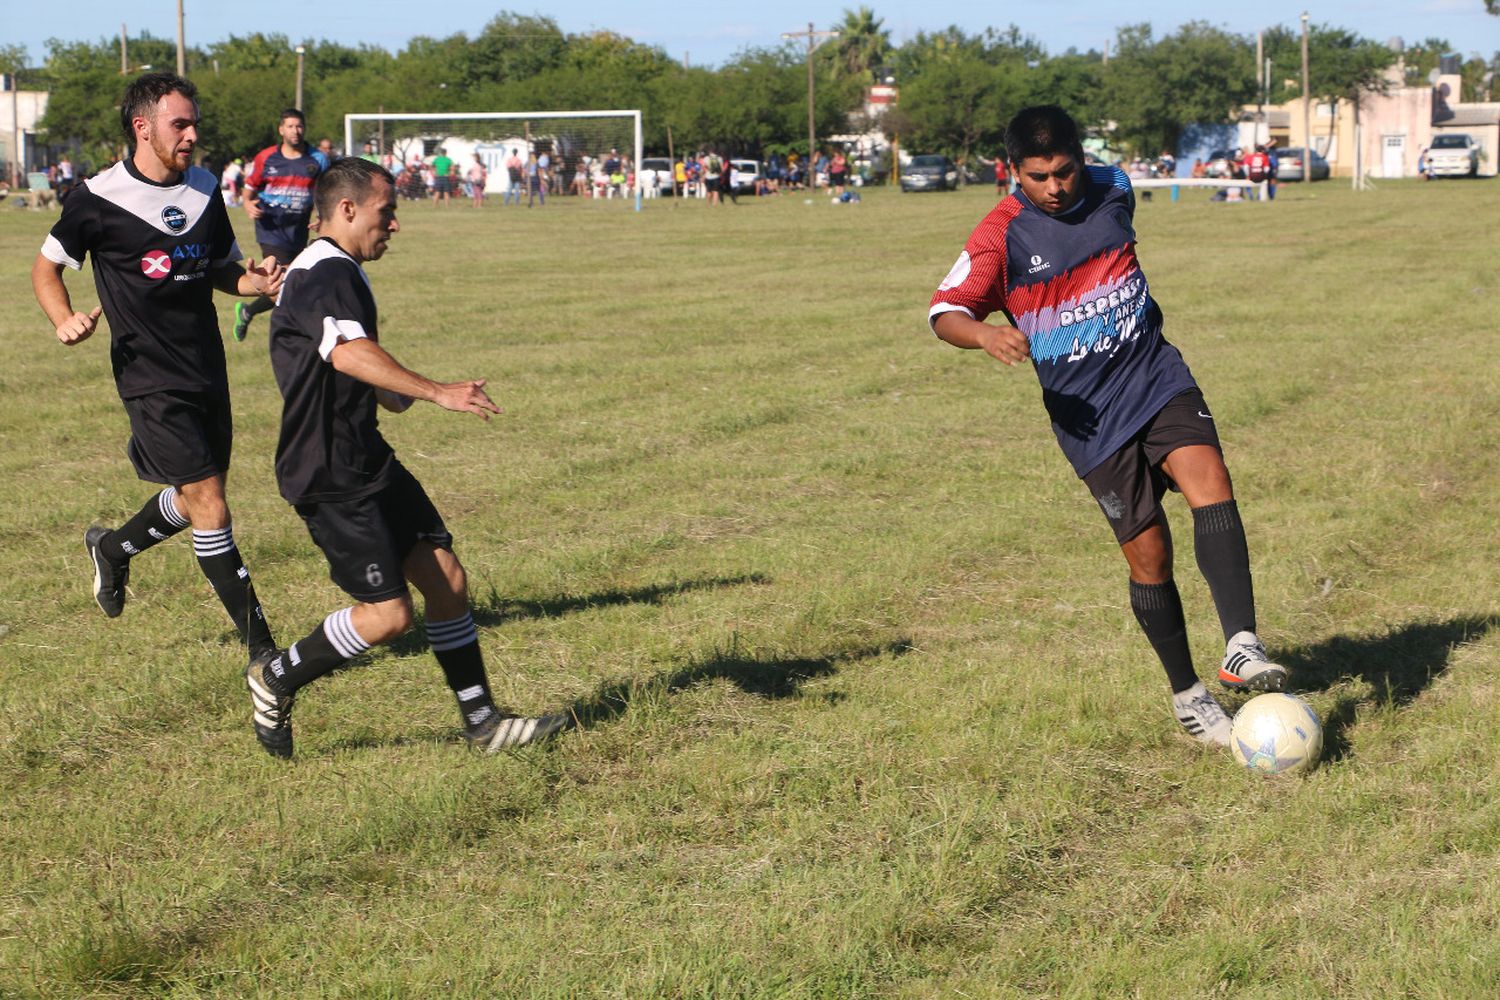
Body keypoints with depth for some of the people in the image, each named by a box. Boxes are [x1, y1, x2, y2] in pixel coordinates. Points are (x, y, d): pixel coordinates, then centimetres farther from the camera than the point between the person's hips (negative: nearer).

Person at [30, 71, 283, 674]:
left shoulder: (205, 188, 5)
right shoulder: (99, 199, -11)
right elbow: (46, 267, 2)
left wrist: (256, 281, -4)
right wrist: (65, 320, -17)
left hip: (207, 372, 7)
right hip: (151, 381, -7)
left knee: (195, 499, 18)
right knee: (209, 505, -10)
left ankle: (113, 548, 47)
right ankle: (260, 647, -2)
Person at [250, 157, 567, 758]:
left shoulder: (337, 273, 18)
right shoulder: (327, 272, -17)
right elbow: (349, 352, -36)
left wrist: (392, 391, 27)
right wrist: (436, 392, -41)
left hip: (366, 460, 10)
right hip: (328, 475, -10)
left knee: (446, 580, 5)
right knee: (388, 613, -10)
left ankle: (481, 721, 11)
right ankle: (276, 680, 10)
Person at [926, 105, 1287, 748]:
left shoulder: (1113, 191, 2)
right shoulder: (1002, 235, -10)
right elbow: (944, 311, -12)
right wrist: (985, 334, -32)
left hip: (1156, 376, 3)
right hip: (1089, 414, -3)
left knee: (1210, 484, -25)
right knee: (1149, 555, -2)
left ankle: (1242, 645, -32)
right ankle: (1187, 695, 16)